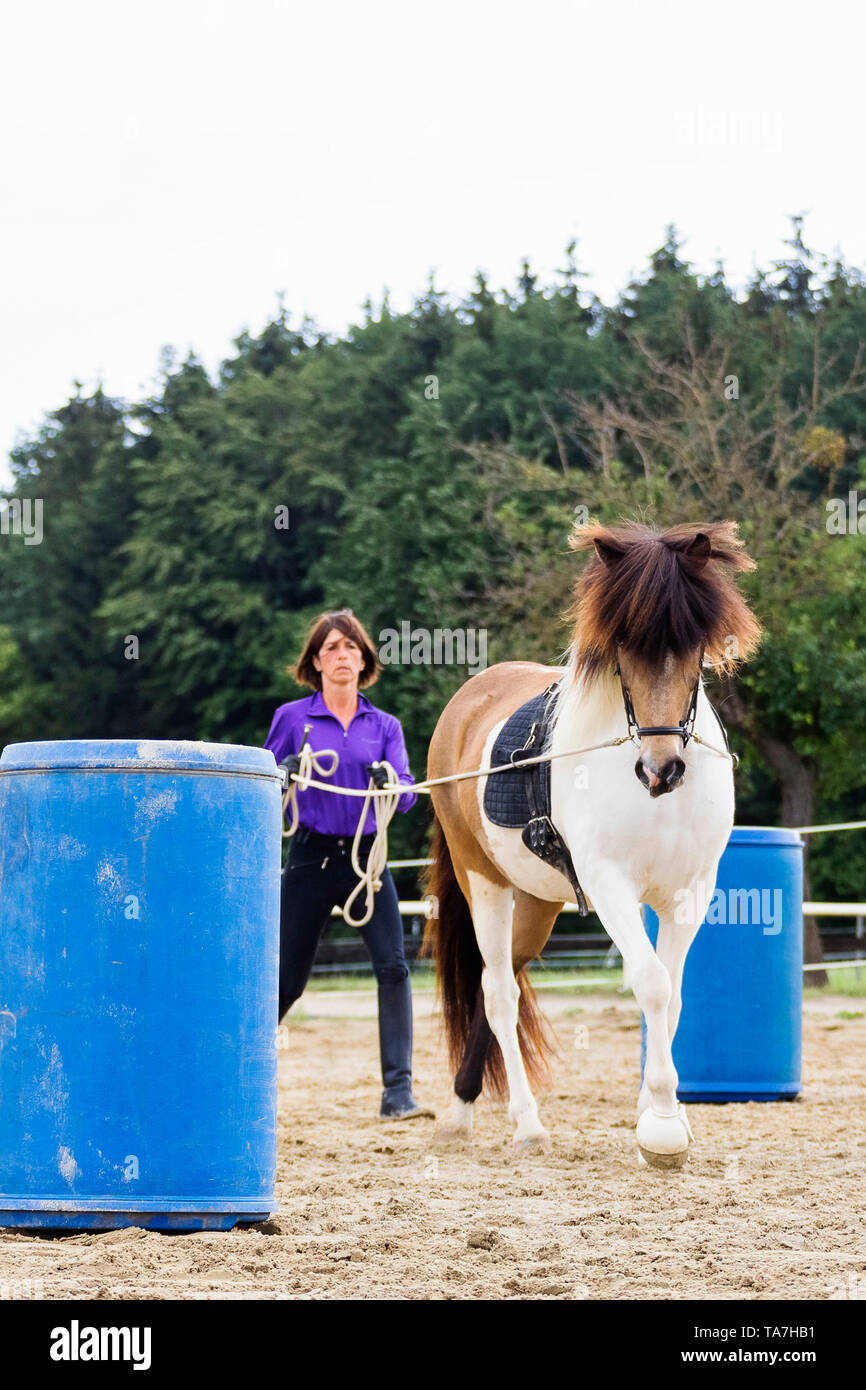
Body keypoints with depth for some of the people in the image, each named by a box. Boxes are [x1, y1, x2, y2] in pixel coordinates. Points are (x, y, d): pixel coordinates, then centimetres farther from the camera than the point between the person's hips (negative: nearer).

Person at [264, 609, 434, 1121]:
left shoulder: (385, 726, 7)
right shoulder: (292, 718, 2)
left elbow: (407, 794, -2)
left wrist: (390, 783, -26)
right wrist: (285, 772, -16)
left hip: (366, 856, 1)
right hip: (312, 858, -1)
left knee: (393, 967, -15)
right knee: (288, 979, 4)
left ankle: (399, 1093, -15)